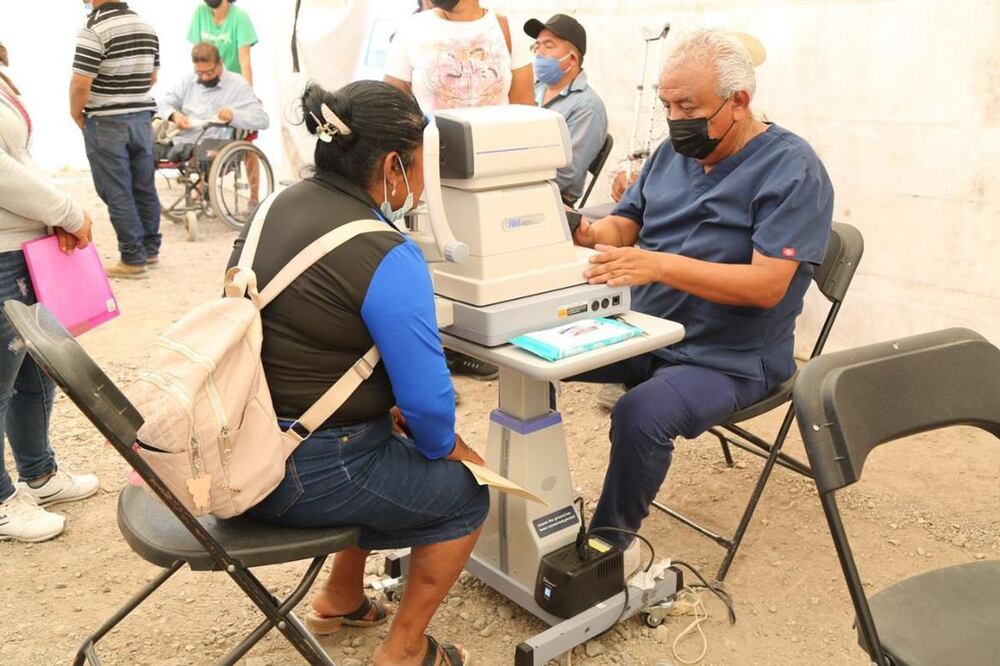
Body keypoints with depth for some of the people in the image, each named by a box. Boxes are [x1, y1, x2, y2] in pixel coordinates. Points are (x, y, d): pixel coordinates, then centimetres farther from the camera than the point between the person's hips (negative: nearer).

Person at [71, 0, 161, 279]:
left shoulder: (93, 30, -16)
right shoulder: (147, 27, 6)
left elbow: (80, 83, -19)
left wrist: (76, 114, -3)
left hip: (106, 122, -6)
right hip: (143, 117, 6)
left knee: (117, 193, 0)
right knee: (144, 187, 14)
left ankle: (133, 258, 3)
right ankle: (150, 248, 23)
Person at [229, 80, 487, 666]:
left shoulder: (282, 205, 3)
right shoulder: (388, 257, -23)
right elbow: (427, 397, -21)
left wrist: (385, 407, 15)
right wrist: (441, 446, 2)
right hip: (303, 474, -8)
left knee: (391, 443, 32)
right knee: (466, 492, 12)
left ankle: (341, 599, 45)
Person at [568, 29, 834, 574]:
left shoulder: (791, 169, -14)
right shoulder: (673, 153, 7)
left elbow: (767, 285, -24)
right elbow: (625, 225, 9)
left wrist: (659, 265, -34)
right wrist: (588, 232, -16)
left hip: (729, 359, -7)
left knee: (642, 414, -33)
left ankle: (613, 540, -6)